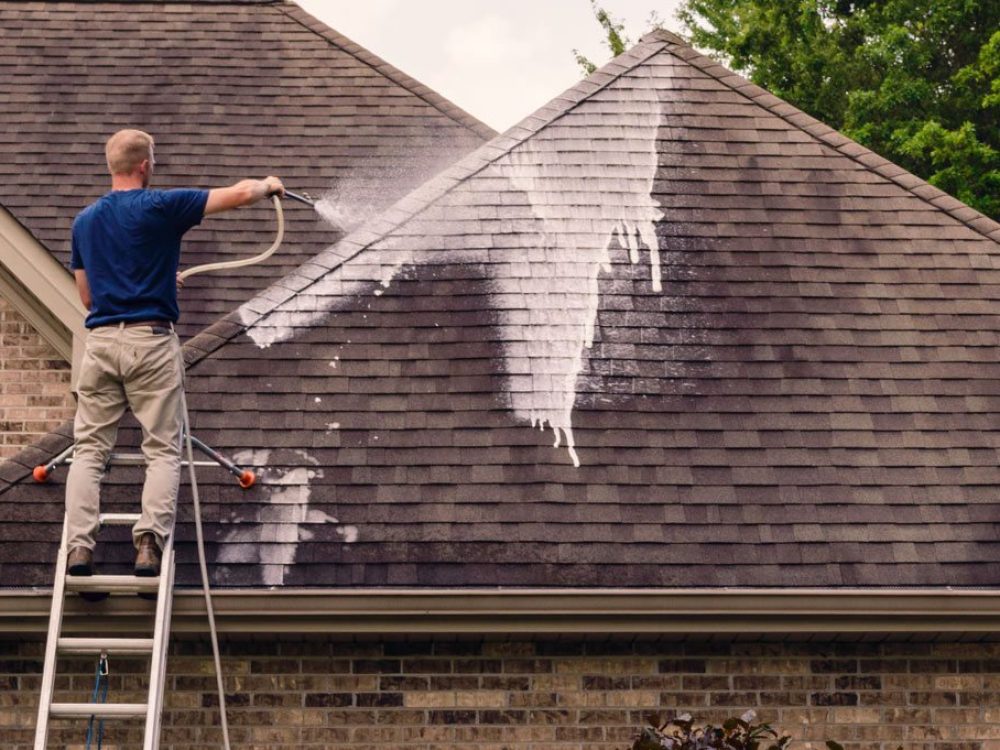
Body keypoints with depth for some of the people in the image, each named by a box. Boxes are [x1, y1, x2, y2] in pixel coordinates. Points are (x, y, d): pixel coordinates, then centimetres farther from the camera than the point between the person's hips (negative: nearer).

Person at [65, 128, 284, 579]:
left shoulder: (84, 221, 13)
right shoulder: (160, 207, -3)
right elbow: (241, 194, -5)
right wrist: (269, 185, 18)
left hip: (100, 340, 4)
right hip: (151, 340, -4)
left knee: (88, 449, 5)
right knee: (162, 450, 1)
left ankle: (79, 546, -8)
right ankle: (149, 541, -15)